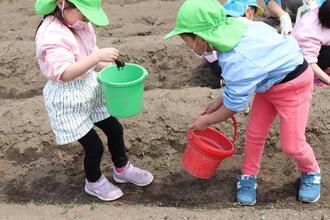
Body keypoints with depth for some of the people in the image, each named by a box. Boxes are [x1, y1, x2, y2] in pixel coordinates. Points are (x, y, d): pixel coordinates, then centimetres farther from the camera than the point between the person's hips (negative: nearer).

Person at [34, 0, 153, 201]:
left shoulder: (80, 25, -1)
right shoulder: (52, 35, -28)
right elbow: (64, 73, -38)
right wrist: (98, 56, -41)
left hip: (90, 89, 8)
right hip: (68, 101, -8)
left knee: (115, 128, 17)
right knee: (94, 146, 3)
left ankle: (122, 169, 42)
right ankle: (94, 182, 33)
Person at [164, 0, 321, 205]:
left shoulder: (237, 59, -39)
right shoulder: (229, 28, -15)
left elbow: (235, 104, -24)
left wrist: (207, 121, -9)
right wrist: (219, 100, 2)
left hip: (293, 84, -8)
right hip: (271, 79, 8)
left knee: (291, 144, 1)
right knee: (254, 134, 8)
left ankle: (311, 173, 30)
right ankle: (249, 177, 25)